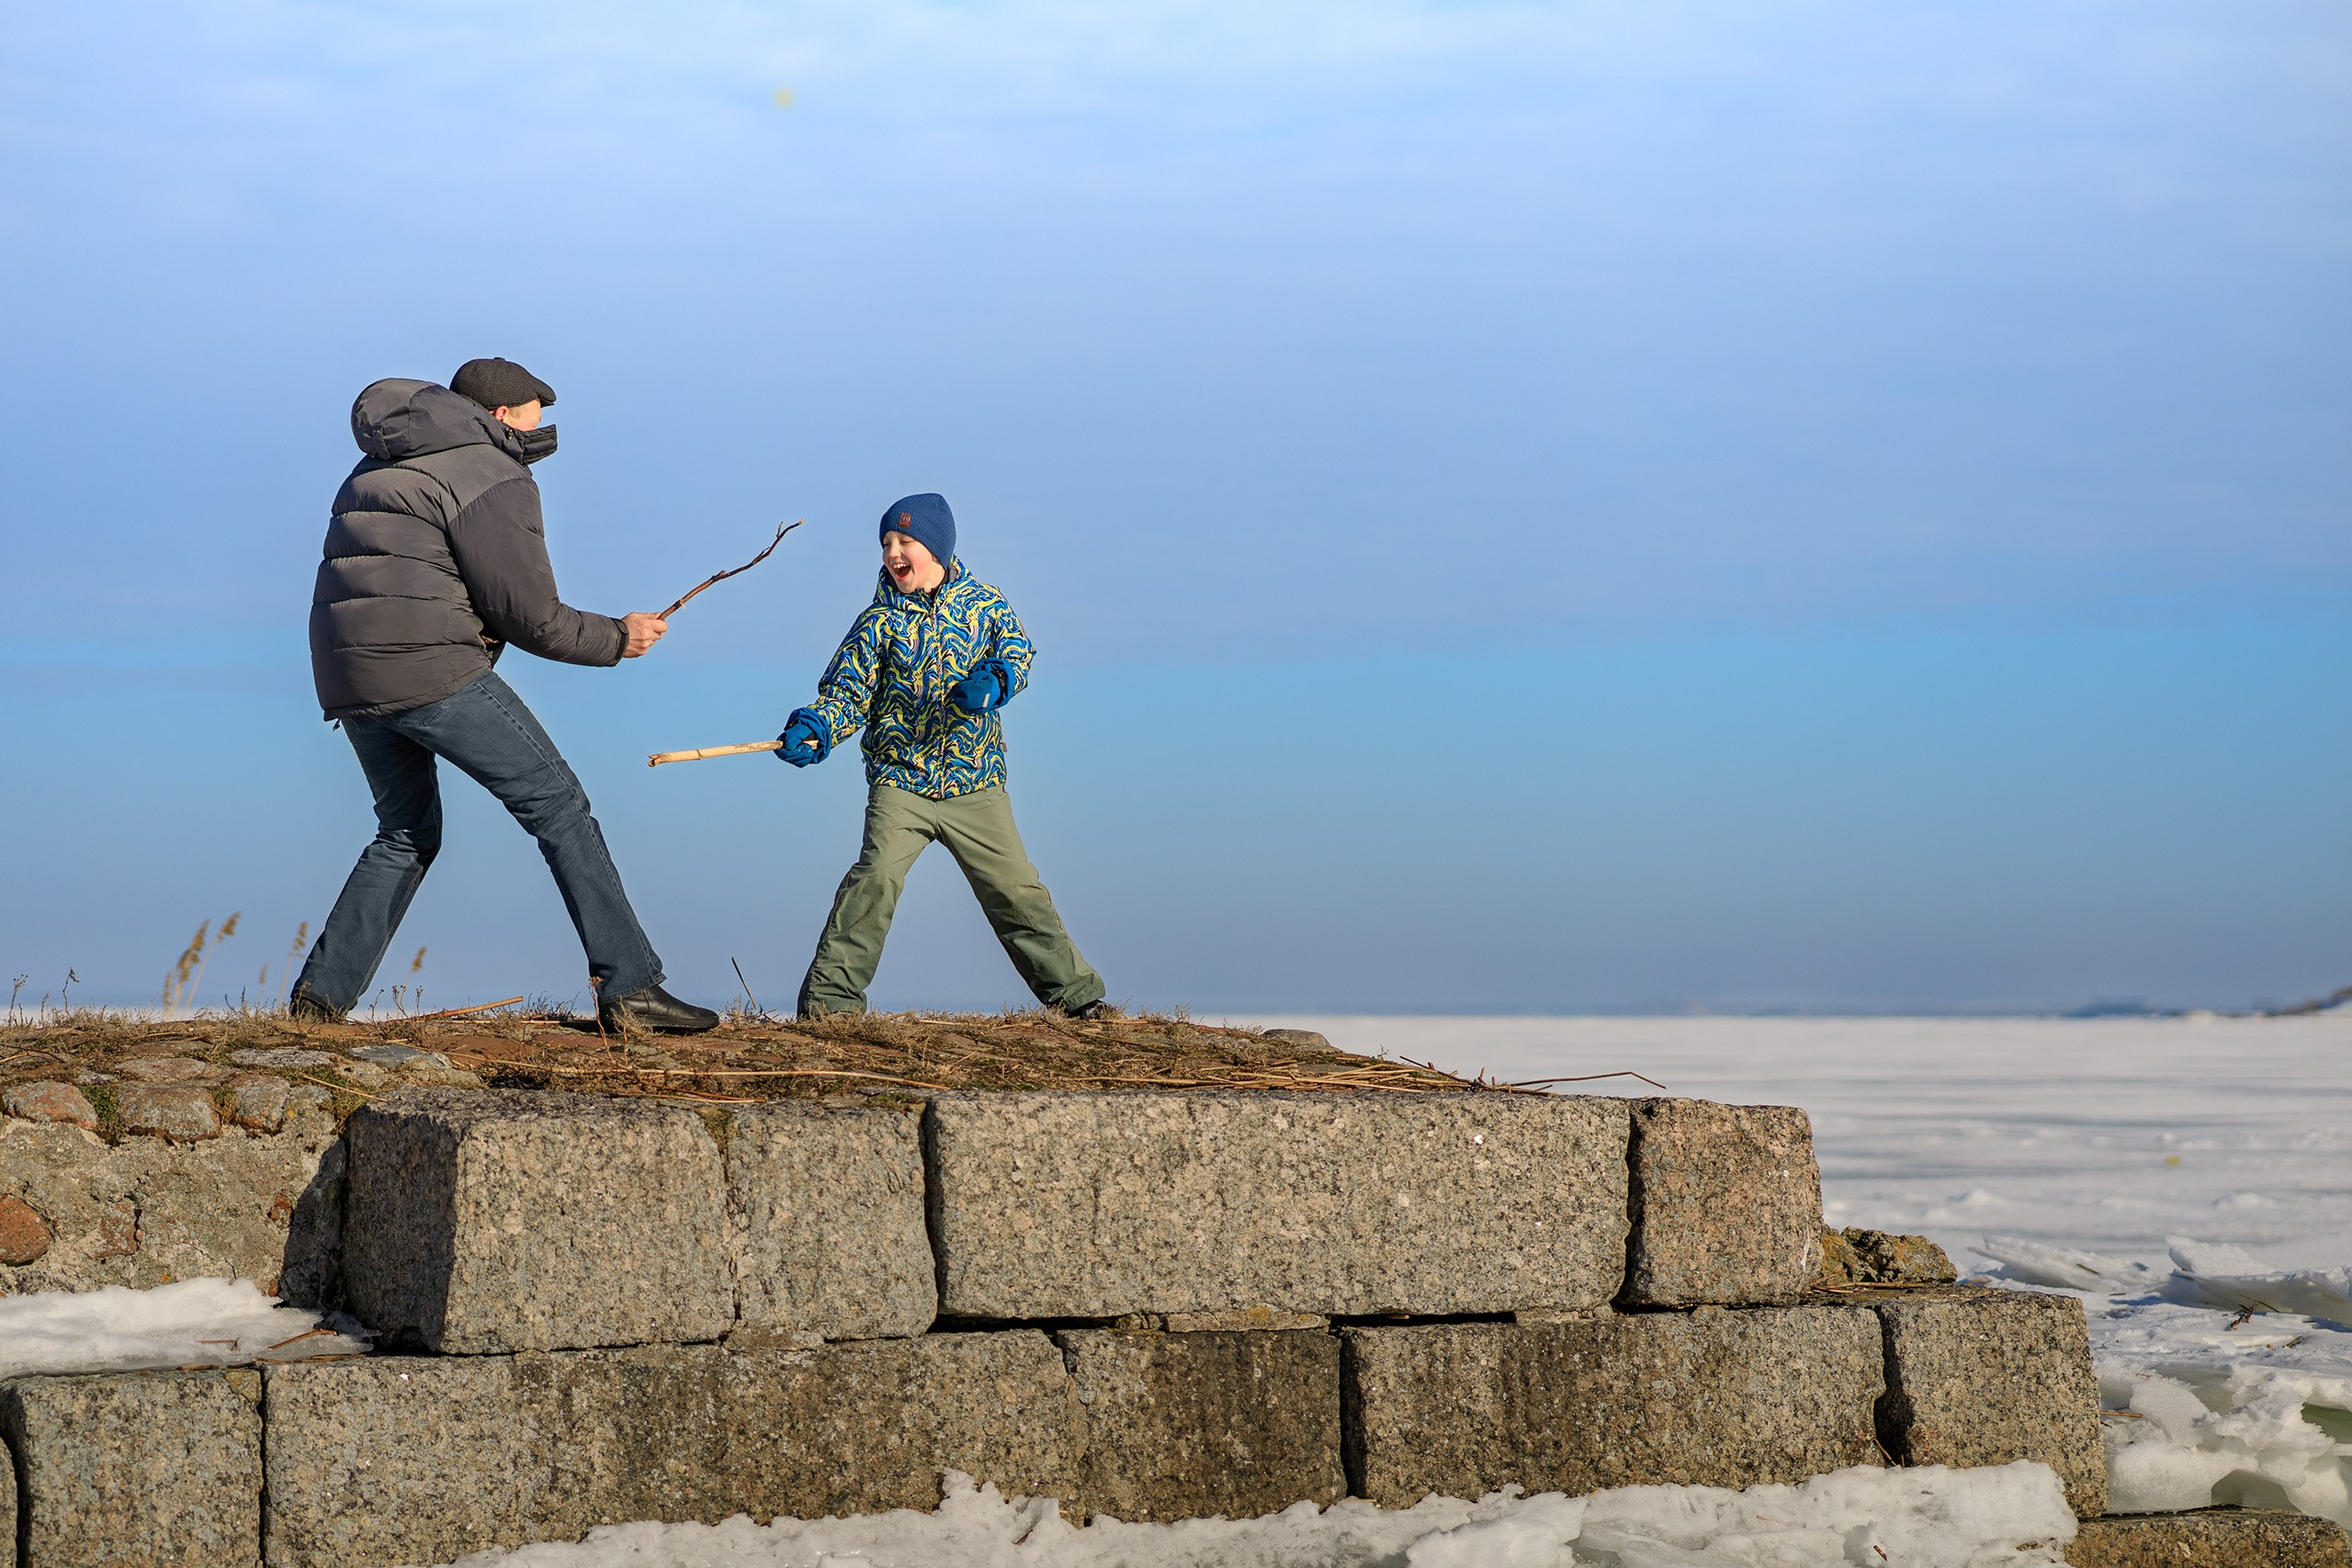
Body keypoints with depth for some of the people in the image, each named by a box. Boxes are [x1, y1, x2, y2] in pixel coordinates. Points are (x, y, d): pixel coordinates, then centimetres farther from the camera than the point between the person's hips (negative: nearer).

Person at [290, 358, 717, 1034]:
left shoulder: (382, 468, 24)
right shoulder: (495, 478, -5)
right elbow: (530, 616, -8)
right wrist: (616, 639, 5)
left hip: (346, 675, 8)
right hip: (431, 669, -8)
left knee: (408, 834, 24)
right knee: (558, 805, -2)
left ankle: (321, 992, 14)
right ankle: (628, 986, -7)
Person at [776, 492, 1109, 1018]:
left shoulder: (983, 601, 6)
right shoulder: (879, 621, 4)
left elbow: (1017, 648, -6)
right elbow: (847, 692, 1)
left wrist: (994, 680, -28)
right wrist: (812, 729, -19)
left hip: (975, 782, 1)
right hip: (900, 779, -1)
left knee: (1015, 888, 3)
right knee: (877, 875, -21)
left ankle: (1074, 990, 17)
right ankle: (830, 995, -14)